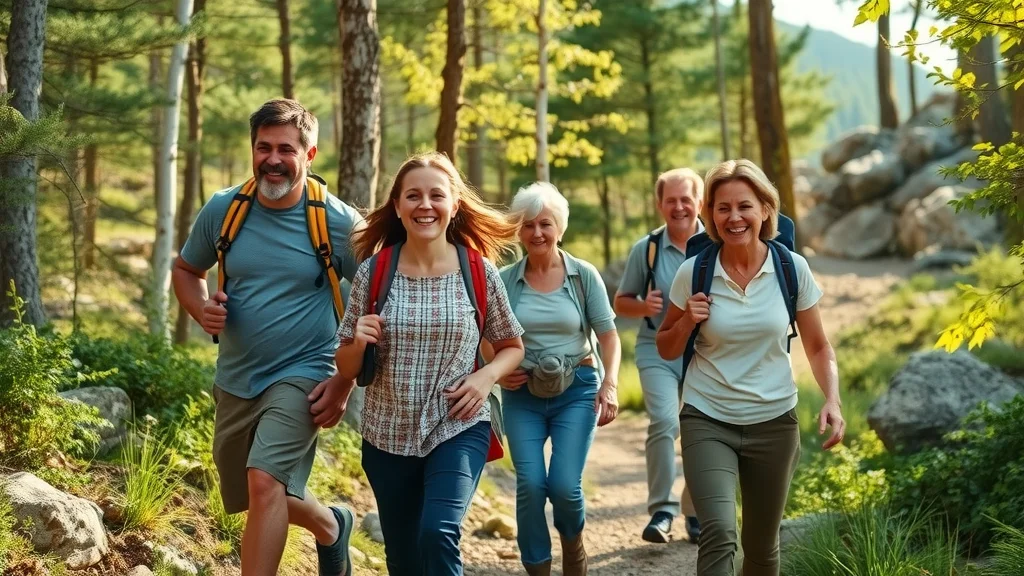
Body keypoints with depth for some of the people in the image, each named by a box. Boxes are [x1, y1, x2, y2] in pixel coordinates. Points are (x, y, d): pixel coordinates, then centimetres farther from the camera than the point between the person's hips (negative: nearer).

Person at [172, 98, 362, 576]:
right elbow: (185, 271, 12)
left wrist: (346, 381, -12)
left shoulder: (338, 222, -13)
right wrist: (201, 309, -11)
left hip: (301, 377, -5)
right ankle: (331, 525, 48)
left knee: (265, 481, -25)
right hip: (235, 380, 5)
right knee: (256, 495, 19)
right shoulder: (223, 209, -4)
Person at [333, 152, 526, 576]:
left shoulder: (479, 273, -4)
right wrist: (358, 344, -17)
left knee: (438, 535, -25)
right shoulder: (372, 273, -3)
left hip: (459, 430, -2)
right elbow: (346, 368, 5)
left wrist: (487, 377, -11)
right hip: (387, 437, 2)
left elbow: (512, 347, 9)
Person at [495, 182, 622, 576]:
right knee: (530, 485, -9)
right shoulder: (505, 280, 1)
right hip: (522, 394, 1)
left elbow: (608, 335, 0)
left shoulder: (584, 275, -1)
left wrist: (610, 385, -12)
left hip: (577, 390, -1)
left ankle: (573, 544, 22)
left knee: (564, 485, -10)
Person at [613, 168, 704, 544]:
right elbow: (621, 302, 7)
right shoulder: (646, 249, -1)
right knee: (664, 422, -21)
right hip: (658, 350, -1)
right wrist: (644, 306, -14)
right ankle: (661, 510, -9)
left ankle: (696, 513, 24)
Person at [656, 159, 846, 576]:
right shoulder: (694, 273, -7)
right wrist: (686, 322, -14)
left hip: (774, 421, 2)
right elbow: (666, 351, 6)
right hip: (707, 421, -1)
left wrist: (832, 401, -12)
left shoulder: (792, 269, -5)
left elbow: (818, 347, 4)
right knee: (719, 534, -22)